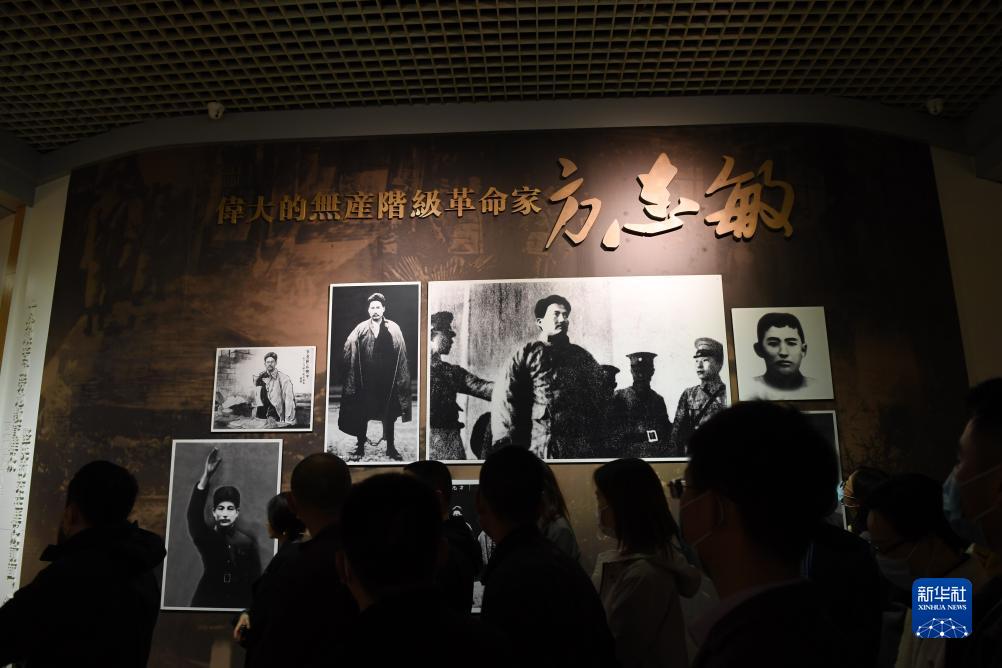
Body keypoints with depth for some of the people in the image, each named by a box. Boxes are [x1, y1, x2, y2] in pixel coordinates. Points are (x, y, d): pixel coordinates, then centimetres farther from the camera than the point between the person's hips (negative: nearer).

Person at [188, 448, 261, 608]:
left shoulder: (248, 542, 3)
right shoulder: (205, 537, 1)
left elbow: (255, 581, 4)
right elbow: (194, 513, -19)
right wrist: (206, 476, -31)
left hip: (239, 603, 1)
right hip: (206, 603, 0)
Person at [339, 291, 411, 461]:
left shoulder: (393, 329, -1)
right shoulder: (360, 329, -1)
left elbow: (401, 357, -3)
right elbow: (348, 354, -2)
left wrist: (401, 380, -7)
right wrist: (350, 376, -9)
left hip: (387, 381, 0)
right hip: (365, 381, 0)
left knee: (389, 415, 9)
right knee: (362, 414, 9)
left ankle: (390, 448, 22)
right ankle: (360, 447, 22)